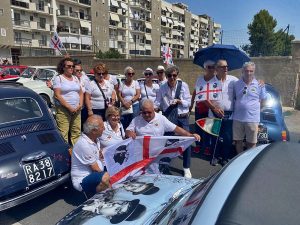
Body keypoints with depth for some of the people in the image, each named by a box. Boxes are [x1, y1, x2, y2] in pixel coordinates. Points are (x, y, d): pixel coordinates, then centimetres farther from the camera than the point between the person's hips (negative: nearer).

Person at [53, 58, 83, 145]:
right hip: (63, 110, -5)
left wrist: (80, 105, 0)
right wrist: (69, 107, -15)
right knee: (63, 134, -7)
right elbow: (57, 95, -9)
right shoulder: (58, 78, 0)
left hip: (76, 110, 5)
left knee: (77, 133, 5)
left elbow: (81, 93, 18)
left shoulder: (75, 78, 17)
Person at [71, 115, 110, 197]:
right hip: (82, 180, -9)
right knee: (106, 177, -34)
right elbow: (95, 169, -20)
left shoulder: (95, 139, 3)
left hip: (96, 174, 9)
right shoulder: (84, 144, -25)